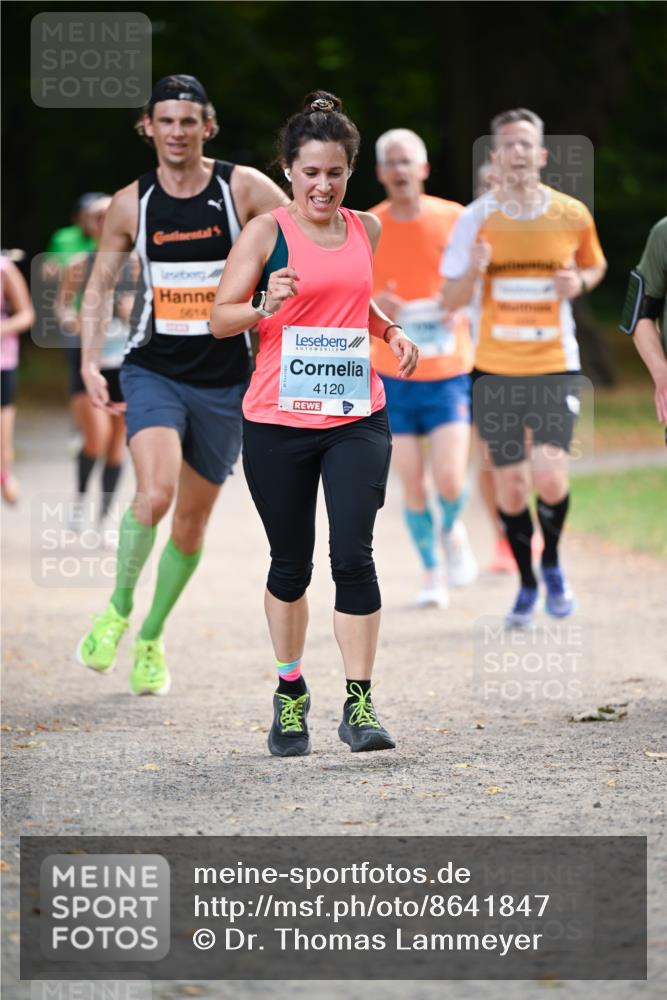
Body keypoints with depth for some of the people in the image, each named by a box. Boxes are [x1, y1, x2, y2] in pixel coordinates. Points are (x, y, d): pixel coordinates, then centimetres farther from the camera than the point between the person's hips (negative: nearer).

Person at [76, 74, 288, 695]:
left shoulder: (242, 189, -6)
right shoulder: (131, 204, 0)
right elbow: (99, 286, 11)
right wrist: (90, 364, 1)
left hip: (224, 380, 1)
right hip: (153, 371, -1)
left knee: (192, 518, 10)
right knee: (154, 493, -25)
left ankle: (151, 638, 31)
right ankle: (118, 610, -1)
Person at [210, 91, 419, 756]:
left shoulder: (365, 229, 9)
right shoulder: (266, 232, -4)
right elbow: (220, 319, -6)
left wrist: (391, 331, 7)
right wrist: (265, 307, -25)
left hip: (356, 418, 2)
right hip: (277, 423, -2)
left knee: (353, 555, -10)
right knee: (291, 564, 8)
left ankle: (358, 705, -6)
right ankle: (290, 694, 27)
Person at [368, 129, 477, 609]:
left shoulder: (455, 219, -3)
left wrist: (462, 304, -13)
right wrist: (372, 304, -17)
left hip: (449, 372, -1)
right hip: (392, 375, 1)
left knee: (450, 480, -12)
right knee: (412, 485, 0)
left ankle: (452, 531, 21)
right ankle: (432, 573, 20)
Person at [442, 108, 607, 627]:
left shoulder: (572, 214, -2)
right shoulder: (476, 219, -3)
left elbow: (596, 264, 17)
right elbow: (451, 300, 0)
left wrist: (580, 281, -6)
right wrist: (472, 271, -21)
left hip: (555, 366, -1)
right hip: (495, 369, 1)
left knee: (549, 475, -16)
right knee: (510, 483, 3)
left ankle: (553, 563, 12)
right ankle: (527, 584, 22)